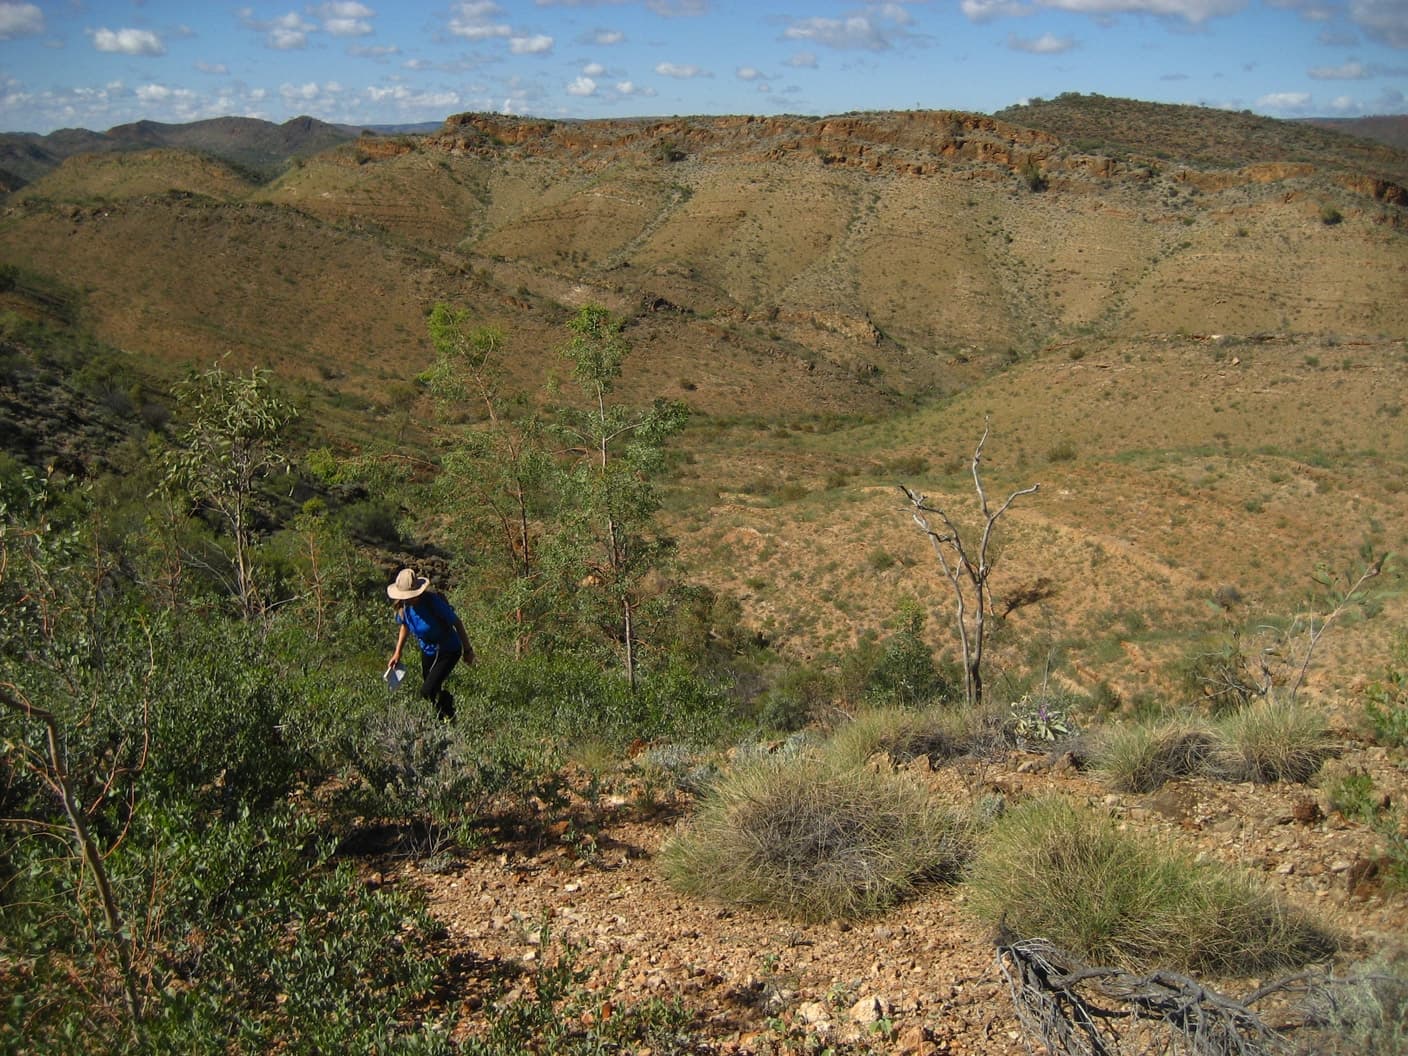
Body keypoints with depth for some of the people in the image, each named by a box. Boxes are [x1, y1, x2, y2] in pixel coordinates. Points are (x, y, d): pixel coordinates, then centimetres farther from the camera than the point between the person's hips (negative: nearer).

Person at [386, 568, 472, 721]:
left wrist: (467, 649, -9)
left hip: (448, 651, -6)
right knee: (433, 690, 19)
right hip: (427, 651, 6)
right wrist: (398, 652, 5)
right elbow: (405, 625, 10)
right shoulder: (402, 606, -13)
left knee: (427, 691, -14)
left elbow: (457, 623, -19)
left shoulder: (433, 602, -31)